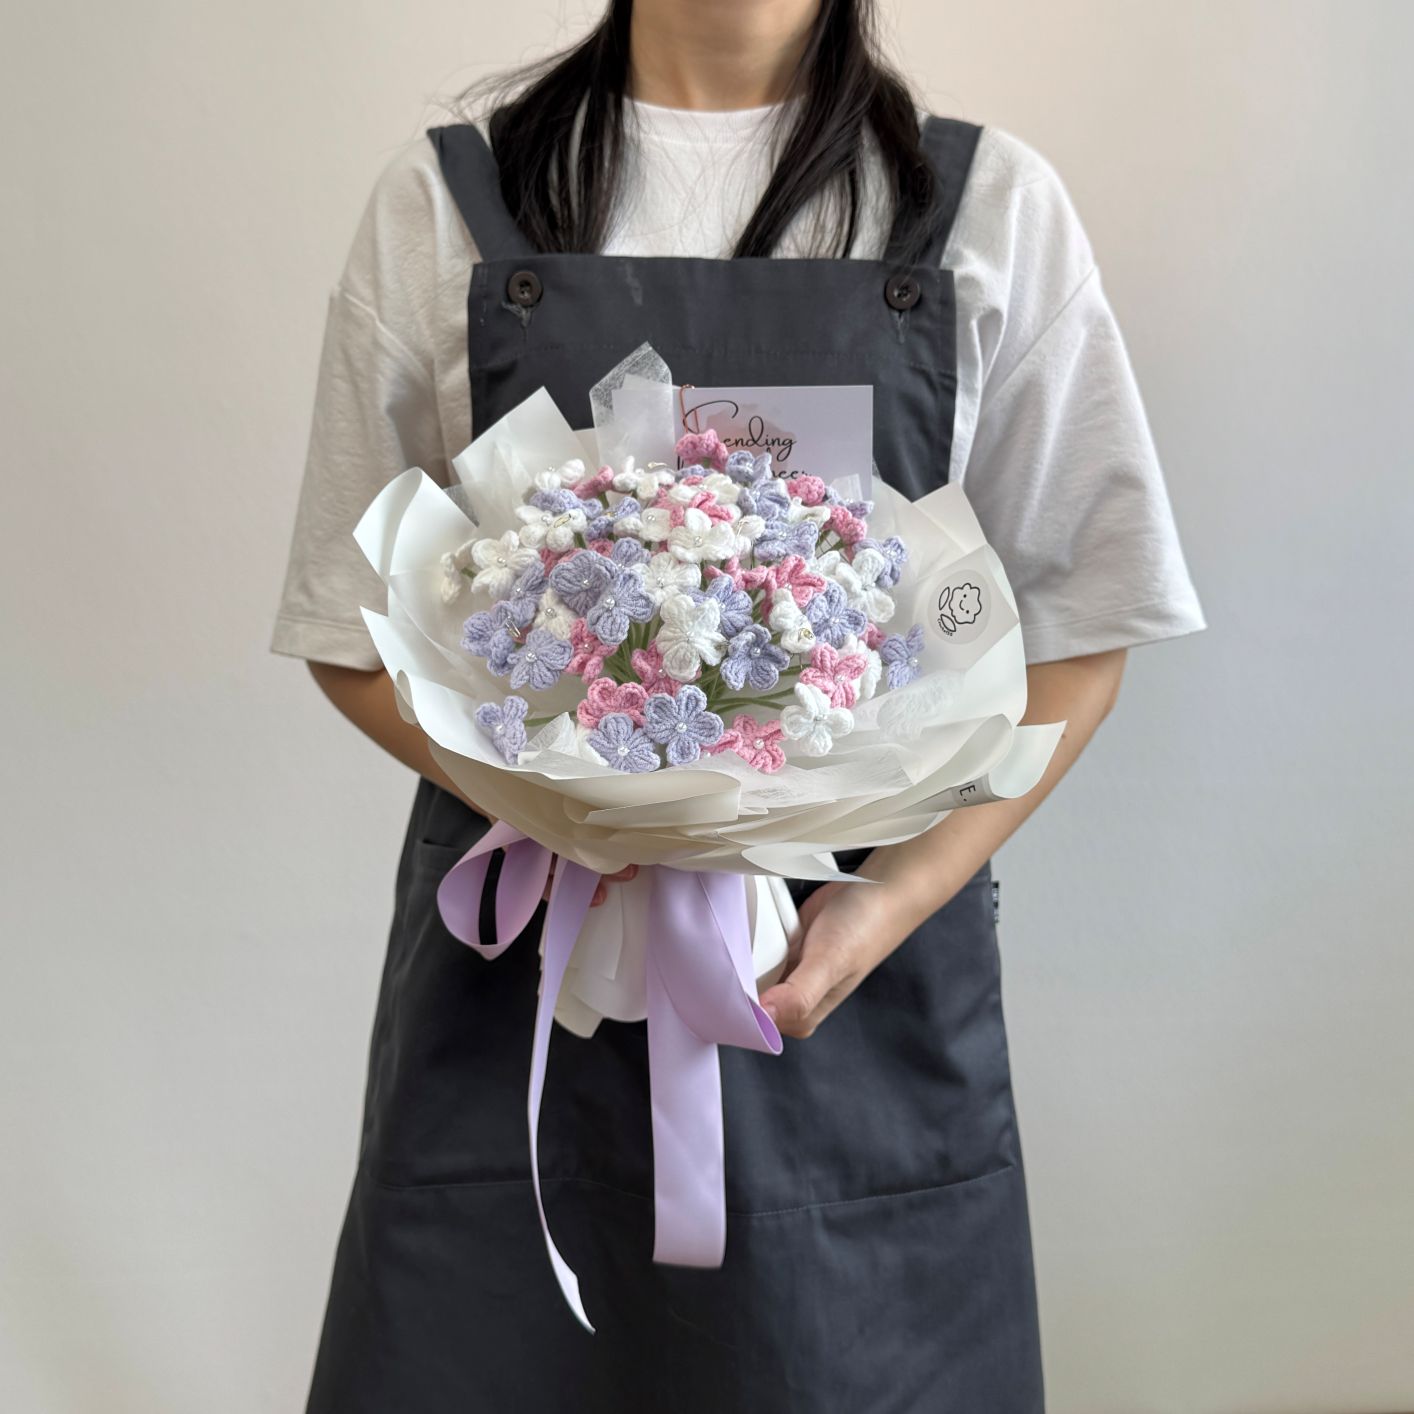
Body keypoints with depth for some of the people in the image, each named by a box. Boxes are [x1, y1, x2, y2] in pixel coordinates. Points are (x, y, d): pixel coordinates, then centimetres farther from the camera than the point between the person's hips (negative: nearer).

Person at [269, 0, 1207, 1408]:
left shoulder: (994, 205, 4)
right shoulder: (446, 194, 3)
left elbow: (1074, 632, 3)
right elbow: (355, 627, 3)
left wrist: (895, 899, -11)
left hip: (869, 972, 1)